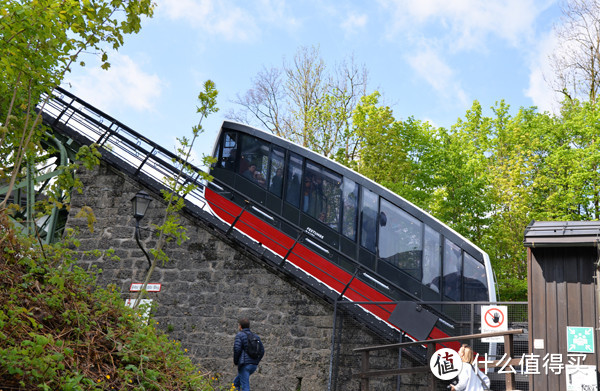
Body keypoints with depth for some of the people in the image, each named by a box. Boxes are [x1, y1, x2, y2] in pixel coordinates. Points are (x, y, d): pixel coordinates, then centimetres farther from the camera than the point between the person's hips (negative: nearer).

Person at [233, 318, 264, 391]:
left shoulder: (239, 335, -4)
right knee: (236, 382, 24)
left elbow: (237, 349, -17)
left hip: (244, 365, -7)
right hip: (253, 366, 7)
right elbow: (262, 351, 11)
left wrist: (235, 362, -3)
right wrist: (256, 362, 15)